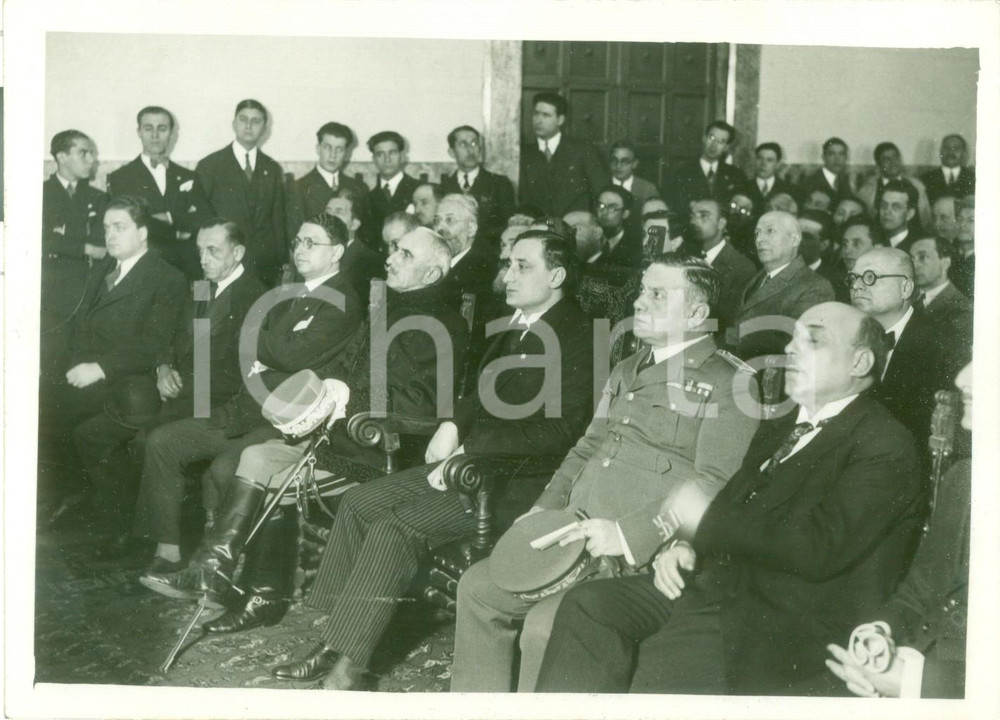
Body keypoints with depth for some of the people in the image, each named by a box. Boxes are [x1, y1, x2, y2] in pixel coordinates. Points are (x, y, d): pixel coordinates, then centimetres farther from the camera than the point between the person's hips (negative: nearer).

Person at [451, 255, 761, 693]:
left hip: (642, 554, -8)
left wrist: (628, 533, -25)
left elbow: (716, 485, -17)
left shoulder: (731, 382, -8)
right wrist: (545, 510, 10)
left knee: (546, 625, -26)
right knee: (478, 587, 3)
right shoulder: (628, 369, 20)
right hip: (575, 536, 9)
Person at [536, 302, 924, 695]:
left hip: (788, 618, -8)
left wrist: (701, 520, -10)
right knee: (588, 604, -14)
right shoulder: (777, 431, 22)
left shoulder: (886, 447, -5)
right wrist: (686, 546, -3)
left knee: (660, 663, -31)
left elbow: (818, 549, -18)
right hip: (713, 582, 8)